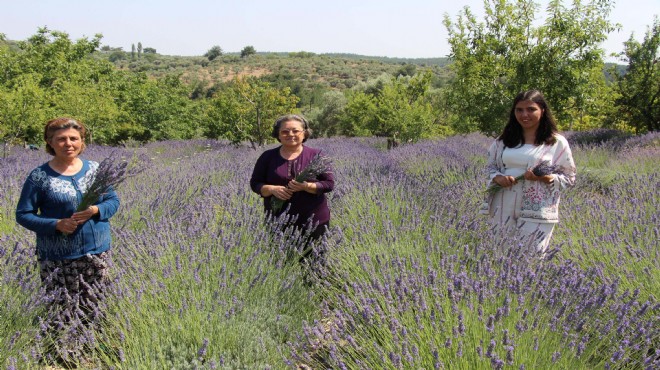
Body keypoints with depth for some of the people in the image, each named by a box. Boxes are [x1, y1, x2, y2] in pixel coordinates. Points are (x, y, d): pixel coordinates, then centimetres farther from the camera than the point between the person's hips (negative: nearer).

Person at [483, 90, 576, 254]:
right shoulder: (503, 140, 9)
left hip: (537, 213, -3)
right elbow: (489, 167, 15)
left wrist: (545, 177, -17)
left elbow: (569, 178, 2)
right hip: (503, 210, 4)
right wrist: (497, 177, -7)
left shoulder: (557, 143, -1)